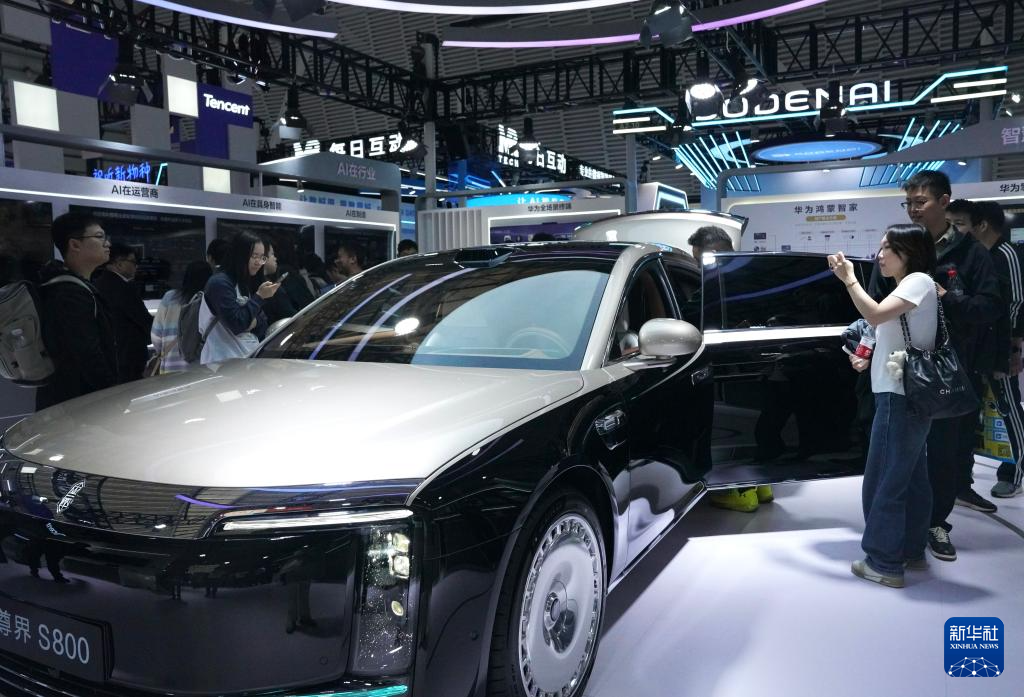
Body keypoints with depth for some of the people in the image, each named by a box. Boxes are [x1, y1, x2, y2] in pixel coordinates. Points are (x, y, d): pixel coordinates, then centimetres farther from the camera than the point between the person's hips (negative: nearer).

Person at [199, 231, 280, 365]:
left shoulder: (249, 284, 14)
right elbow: (236, 324, -21)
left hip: (250, 358, 7)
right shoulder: (219, 283, -10)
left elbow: (263, 329, 12)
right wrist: (259, 296, -15)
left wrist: (254, 322, -10)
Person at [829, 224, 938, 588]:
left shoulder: (919, 281, -12)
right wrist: (869, 359, 13)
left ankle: (885, 563, 2)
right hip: (905, 395, 10)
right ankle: (911, 551, 24)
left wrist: (849, 279, -18)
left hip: (900, 397, -10)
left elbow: (875, 316, -28)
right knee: (910, 477, 15)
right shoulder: (906, 287, 18)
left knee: (884, 480, -5)